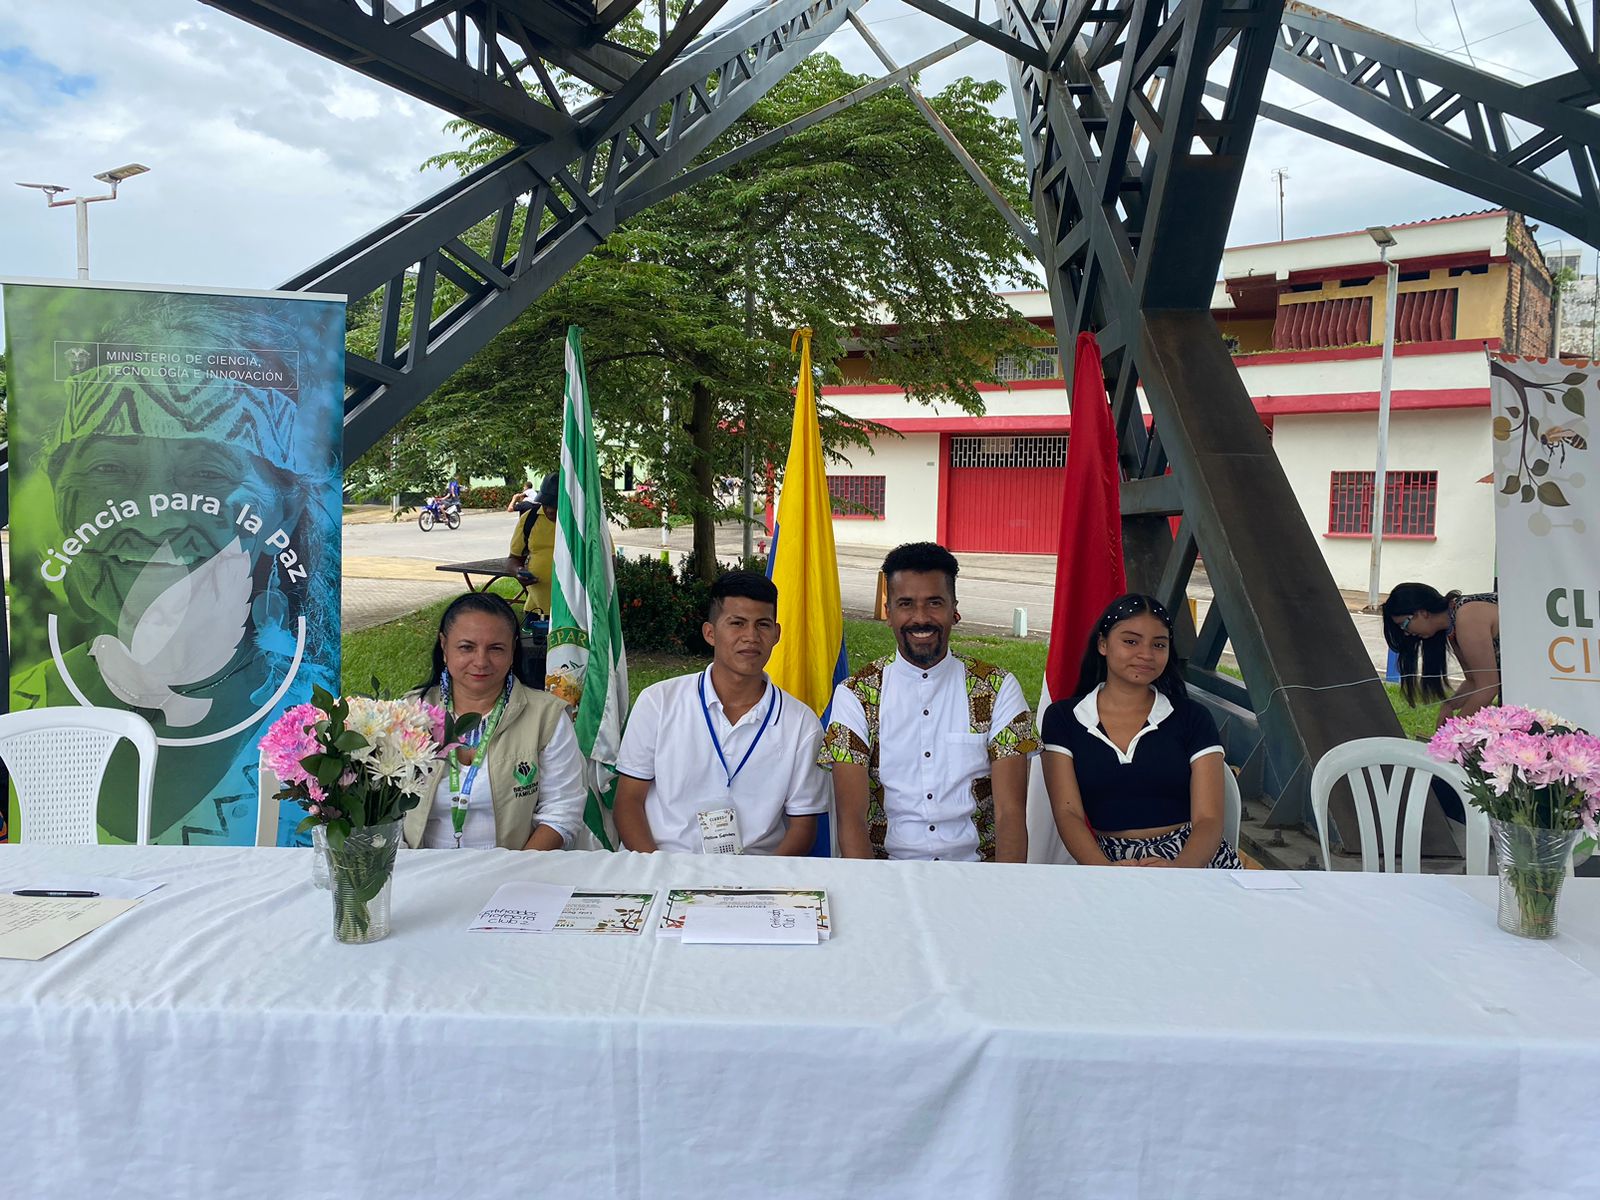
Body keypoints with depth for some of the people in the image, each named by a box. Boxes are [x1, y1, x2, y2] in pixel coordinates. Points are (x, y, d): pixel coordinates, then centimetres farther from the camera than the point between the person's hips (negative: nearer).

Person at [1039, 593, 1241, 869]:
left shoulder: (1193, 718, 8)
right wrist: (1105, 869, -22)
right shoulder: (1063, 718, 7)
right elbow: (1068, 813, -2)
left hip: (1193, 858, 1)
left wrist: (1178, 868, -23)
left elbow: (1208, 819, -1)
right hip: (1110, 858, 0)